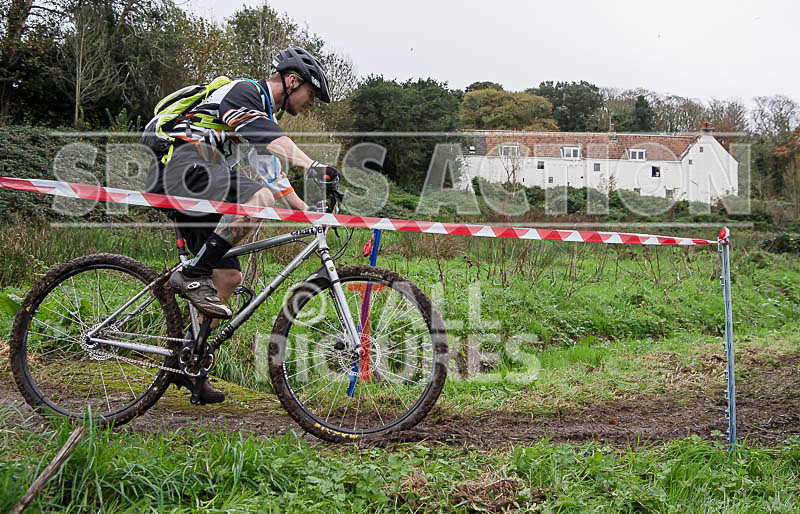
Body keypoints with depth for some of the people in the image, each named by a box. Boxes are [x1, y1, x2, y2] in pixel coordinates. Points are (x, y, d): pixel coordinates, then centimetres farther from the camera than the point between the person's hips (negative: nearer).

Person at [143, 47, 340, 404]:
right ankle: (193, 275, -22)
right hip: (180, 162, -10)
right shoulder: (245, 91, -3)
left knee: (229, 276, 3)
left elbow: (273, 176, 25)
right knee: (260, 198, -30)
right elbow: (272, 138, -24)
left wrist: (308, 213, 15)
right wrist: (312, 166, -38)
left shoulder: (265, 112, 26)